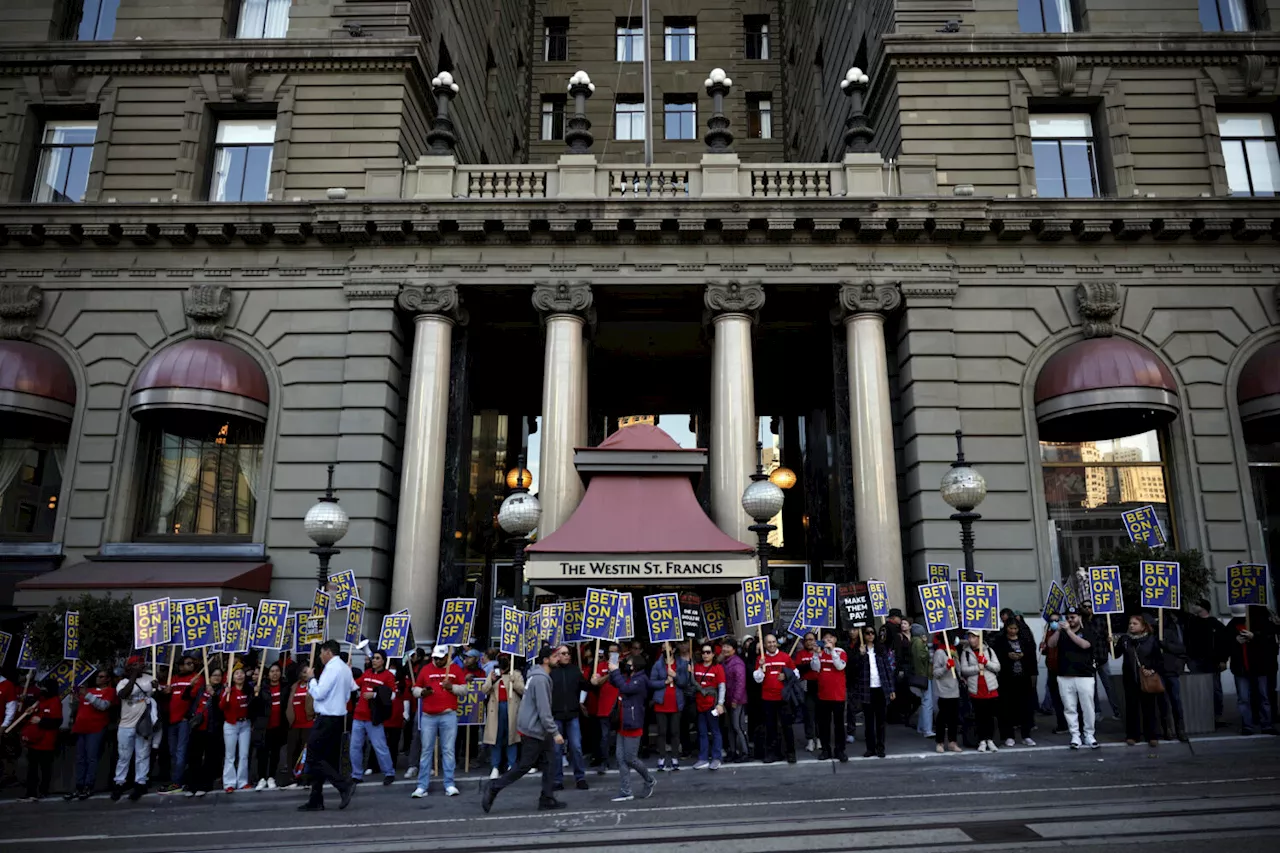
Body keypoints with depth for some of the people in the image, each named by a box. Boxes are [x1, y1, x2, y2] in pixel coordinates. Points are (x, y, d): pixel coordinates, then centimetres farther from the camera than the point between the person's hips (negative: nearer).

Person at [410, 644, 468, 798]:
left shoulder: (456, 669, 5)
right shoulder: (425, 669, 7)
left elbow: (464, 689, 7)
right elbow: (415, 689, 11)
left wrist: (452, 687, -11)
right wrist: (422, 692, -11)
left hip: (449, 716, -1)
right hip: (428, 716, 1)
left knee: (448, 750, 2)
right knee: (426, 751, 4)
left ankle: (449, 785, 7)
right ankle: (422, 786, 8)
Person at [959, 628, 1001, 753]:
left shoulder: (988, 650, 6)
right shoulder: (965, 653, 2)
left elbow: (997, 667, 2)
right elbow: (964, 670, -6)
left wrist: (986, 662, -13)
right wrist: (977, 668, -18)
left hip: (991, 688, 1)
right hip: (975, 689, -1)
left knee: (990, 715, 6)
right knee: (979, 716, 4)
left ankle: (990, 740, 16)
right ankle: (982, 741, 12)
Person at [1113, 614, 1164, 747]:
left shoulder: (1152, 639, -2)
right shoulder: (1124, 638, 2)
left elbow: (1160, 659, 1)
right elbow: (1116, 654, 3)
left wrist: (1153, 670, -12)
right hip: (1130, 679, 1)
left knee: (1149, 707, 4)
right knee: (1131, 707, 6)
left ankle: (1151, 736, 14)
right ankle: (1132, 735, 14)